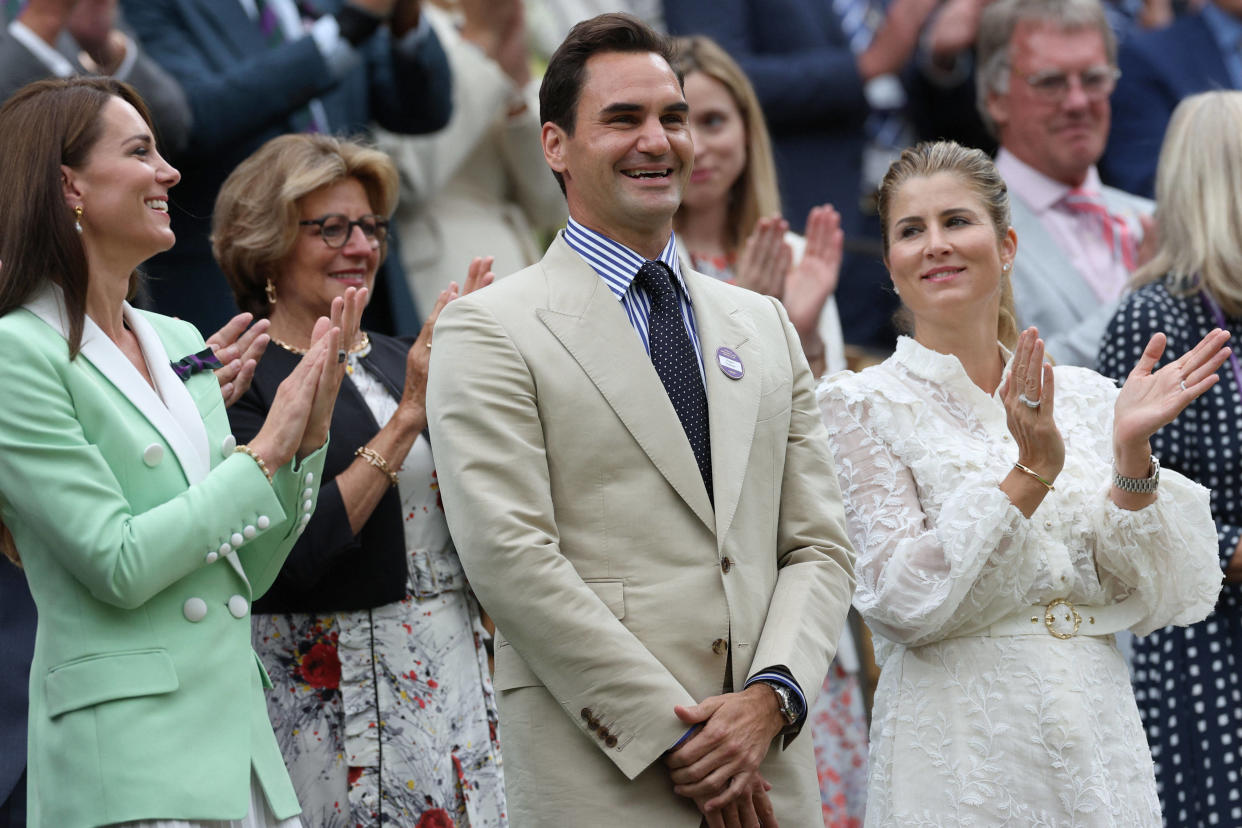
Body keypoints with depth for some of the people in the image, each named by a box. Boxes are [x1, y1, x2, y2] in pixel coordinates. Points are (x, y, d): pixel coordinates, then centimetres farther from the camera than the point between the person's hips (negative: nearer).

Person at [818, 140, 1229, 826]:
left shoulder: (1086, 398, 8)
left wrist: (1132, 455, -12)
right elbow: (902, 603, -13)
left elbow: (1169, 601, 2)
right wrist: (1031, 474, -19)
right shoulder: (861, 404, -2)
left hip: (1102, 746, 3)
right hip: (958, 761, -3)